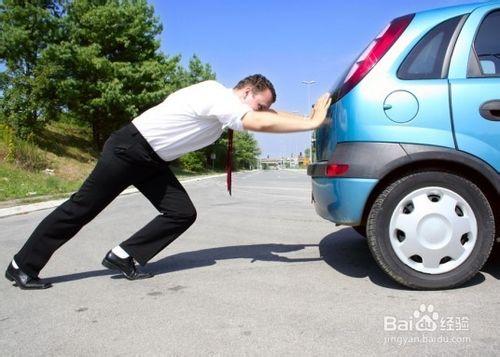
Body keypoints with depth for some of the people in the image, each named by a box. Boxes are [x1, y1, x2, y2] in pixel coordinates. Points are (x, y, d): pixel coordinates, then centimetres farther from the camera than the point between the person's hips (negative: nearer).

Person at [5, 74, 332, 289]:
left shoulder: (226, 105, 5)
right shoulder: (219, 96, -23)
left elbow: (268, 116, 10)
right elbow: (261, 124, -35)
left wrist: (309, 116, 1)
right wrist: (313, 122, -28)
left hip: (153, 161, 9)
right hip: (128, 149, -9)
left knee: (183, 214, -2)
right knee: (81, 209, 0)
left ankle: (123, 257, 6)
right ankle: (22, 266, 16)